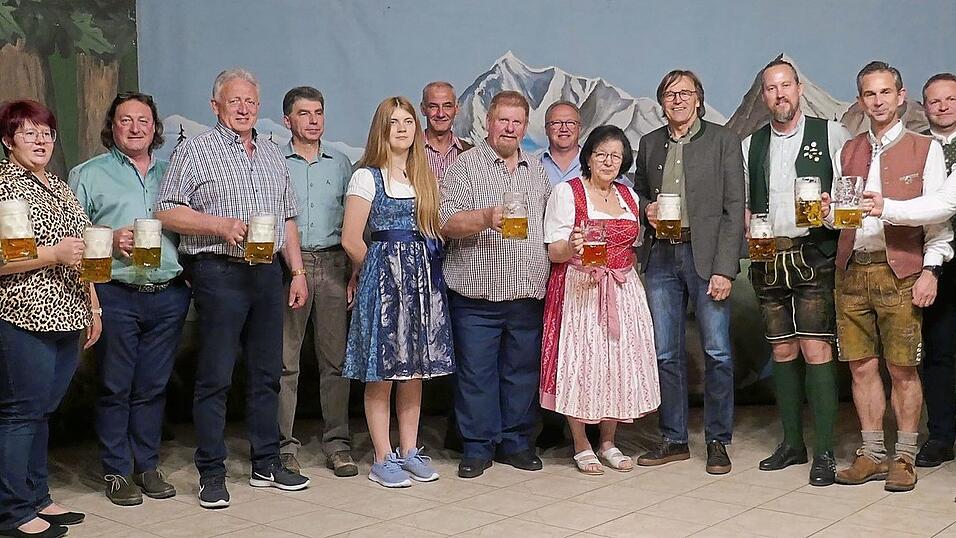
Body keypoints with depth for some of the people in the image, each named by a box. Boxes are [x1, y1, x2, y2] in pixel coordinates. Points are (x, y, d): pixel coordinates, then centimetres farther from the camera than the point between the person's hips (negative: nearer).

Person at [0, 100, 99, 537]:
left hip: (65, 319, 7)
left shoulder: (60, 187, 18)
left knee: (42, 410, 13)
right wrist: (54, 253, -18)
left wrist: (92, 306, 18)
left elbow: (82, 251, 22)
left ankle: (37, 499, 22)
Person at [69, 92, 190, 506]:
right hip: (116, 296, -3)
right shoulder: (89, 174, 5)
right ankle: (116, 471, 12)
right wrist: (110, 240, -14)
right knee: (115, 387, 2)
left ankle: (147, 466, 19)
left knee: (153, 387, 9)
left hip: (168, 296, 3)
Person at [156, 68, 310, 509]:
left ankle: (266, 464, 21)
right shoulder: (195, 150, 0)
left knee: (267, 373, 10)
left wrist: (297, 271, 13)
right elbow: (167, 212, -6)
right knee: (215, 377, -2)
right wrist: (220, 225, -16)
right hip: (219, 274, -5)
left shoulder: (272, 155, 18)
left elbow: (287, 220, 20)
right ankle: (212, 474, 6)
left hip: (268, 273, 6)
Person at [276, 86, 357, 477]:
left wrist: (355, 267, 5)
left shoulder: (340, 163, 14)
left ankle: (337, 443, 9)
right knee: (285, 360, -2)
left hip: (333, 262, 2)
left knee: (336, 357, 2)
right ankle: (284, 445, 5)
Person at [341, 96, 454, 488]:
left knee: (416, 369, 8)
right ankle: (383, 460, 6)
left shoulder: (423, 176, 14)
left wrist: (419, 266, 3)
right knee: (382, 372, -2)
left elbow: (432, 230, 14)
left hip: (423, 279, 5)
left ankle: (409, 451, 18)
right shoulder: (367, 176, -3)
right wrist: (378, 270, 4)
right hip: (382, 279, -5)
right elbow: (351, 239, -6)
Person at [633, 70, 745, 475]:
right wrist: (645, 209, -1)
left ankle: (718, 441, 11)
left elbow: (734, 208, -4)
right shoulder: (650, 143, 13)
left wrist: (724, 269, -11)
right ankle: (674, 439, 18)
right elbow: (638, 192, 25)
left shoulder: (723, 141, 1)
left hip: (705, 255, -3)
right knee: (665, 354, 7)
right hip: (660, 257, 4)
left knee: (717, 352, -1)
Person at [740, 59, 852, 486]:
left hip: (814, 256, -4)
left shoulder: (831, 135, 3)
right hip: (768, 259, 4)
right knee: (782, 352, 9)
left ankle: (824, 452, -2)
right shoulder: (750, 145, 14)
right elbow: (741, 202, 19)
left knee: (816, 351, -8)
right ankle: (792, 443, 19)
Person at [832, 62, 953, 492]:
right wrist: (829, 213, -6)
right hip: (853, 271, 4)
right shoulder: (849, 151, 15)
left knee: (903, 369, 0)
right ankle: (872, 455, 16)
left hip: (900, 272, -3)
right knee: (861, 366, 5)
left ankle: (904, 458, 10)